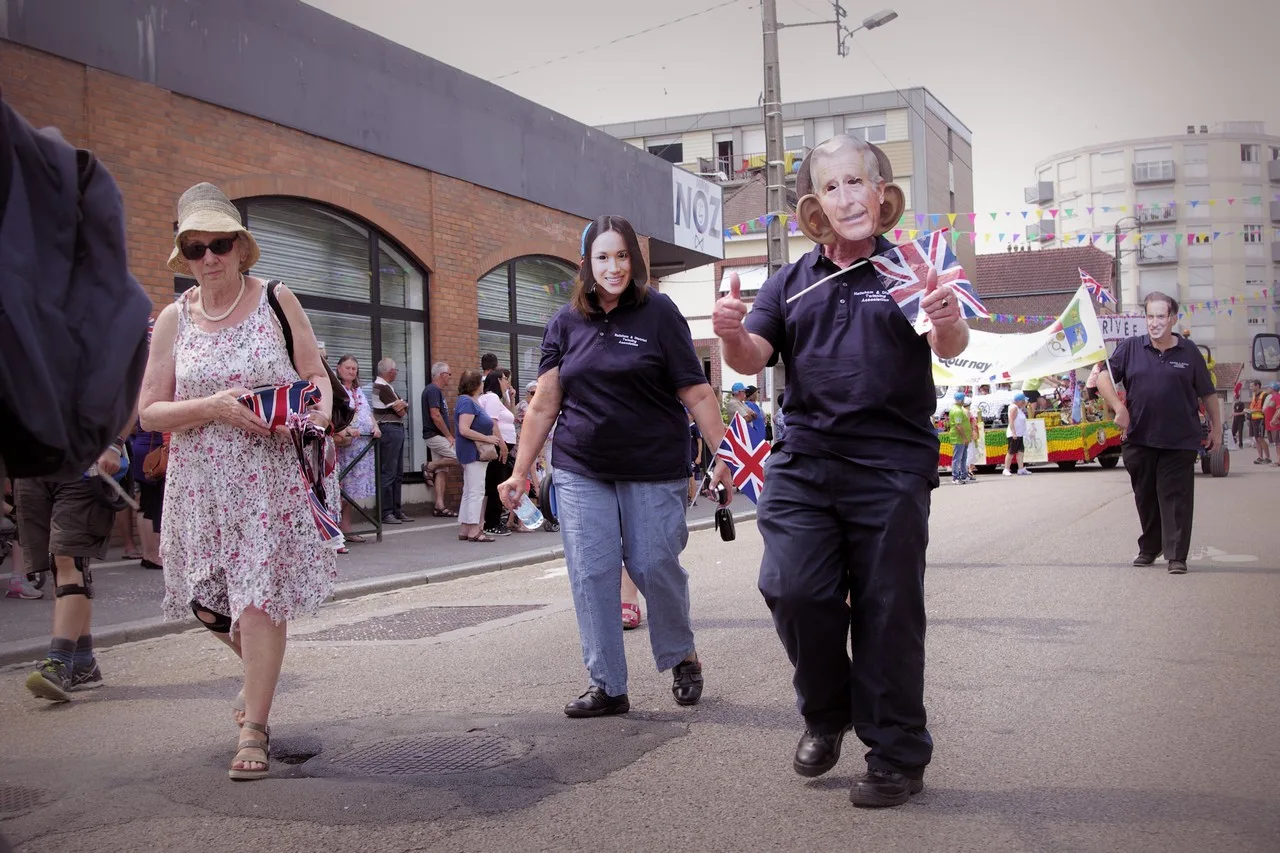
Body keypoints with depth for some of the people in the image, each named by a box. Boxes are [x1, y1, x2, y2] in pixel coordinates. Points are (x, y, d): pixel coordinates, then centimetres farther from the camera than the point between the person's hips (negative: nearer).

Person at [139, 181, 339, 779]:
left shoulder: (276, 301, 0)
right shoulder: (174, 319, 3)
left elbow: (318, 376, 7)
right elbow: (149, 413, 0)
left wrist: (320, 408, -16)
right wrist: (214, 406, -17)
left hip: (273, 477, -3)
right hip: (202, 483, 3)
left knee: (259, 598, -8)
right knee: (210, 604, 11)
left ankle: (254, 728, 4)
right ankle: (260, 673, 42)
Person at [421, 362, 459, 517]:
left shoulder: (435, 391, 18)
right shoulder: (433, 390, -13)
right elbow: (435, 416, -21)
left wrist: (448, 435, 16)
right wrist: (448, 435, -15)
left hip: (437, 436, 10)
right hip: (436, 435, -10)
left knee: (440, 471, 6)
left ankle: (439, 506, 4)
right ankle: (430, 466, -2)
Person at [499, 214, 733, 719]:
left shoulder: (659, 313, -2)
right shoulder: (566, 322, 6)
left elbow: (697, 394, -4)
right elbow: (544, 405, 7)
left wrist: (722, 455, -10)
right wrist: (520, 472, 5)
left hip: (653, 470, -3)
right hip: (581, 472, 3)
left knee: (656, 566, 0)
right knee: (591, 574, 1)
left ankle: (682, 658, 27)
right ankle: (607, 685, 12)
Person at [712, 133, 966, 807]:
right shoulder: (792, 282, 13)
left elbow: (950, 347, -9)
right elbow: (753, 359, 4)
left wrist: (949, 322, -34)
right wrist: (733, 333, -19)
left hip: (892, 465, -2)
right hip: (804, 458, 3)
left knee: (886, 607, 1)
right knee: (791, 588, -10)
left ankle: (897, 757, 15)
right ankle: (827, 713, 17)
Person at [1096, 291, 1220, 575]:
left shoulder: (1189, 352, 1)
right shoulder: (1130, 348, 3)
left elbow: (1207, 394, 8)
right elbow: (1104, 378, 4)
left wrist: (1216, 427, 10)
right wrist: (1119, 407, -10)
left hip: (1180, 442, -2)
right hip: (1140, 439, 2)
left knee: (1176, 499, -3)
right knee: (1145, 498, 14)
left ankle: (1177, 556, 1)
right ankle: (1149, 549, 30)